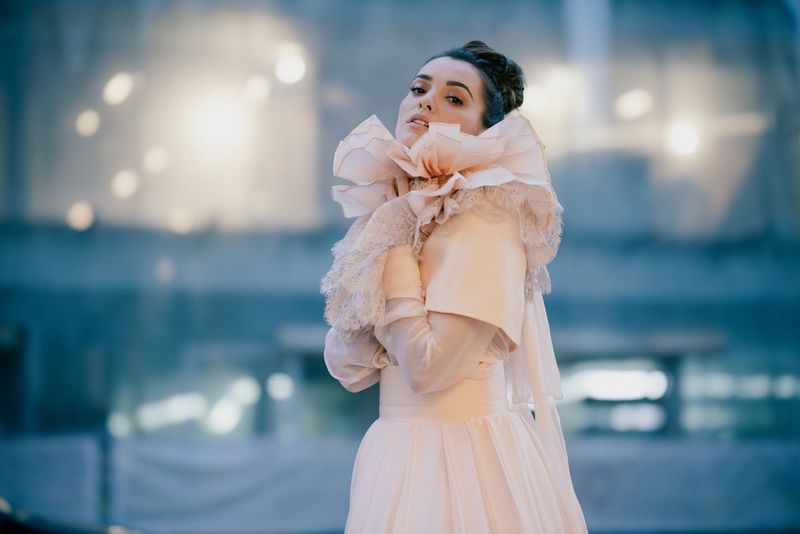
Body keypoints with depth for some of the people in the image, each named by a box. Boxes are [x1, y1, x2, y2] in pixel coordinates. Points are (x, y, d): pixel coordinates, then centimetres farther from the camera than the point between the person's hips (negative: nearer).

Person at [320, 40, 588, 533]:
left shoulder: (488, 224, -13)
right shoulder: (395, 214, 9)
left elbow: (429, 365, -22)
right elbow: (346, 366, 2)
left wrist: (396, 244, -13)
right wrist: (391, 227, -6)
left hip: (468, 457, -7)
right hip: (398, 454, 7)